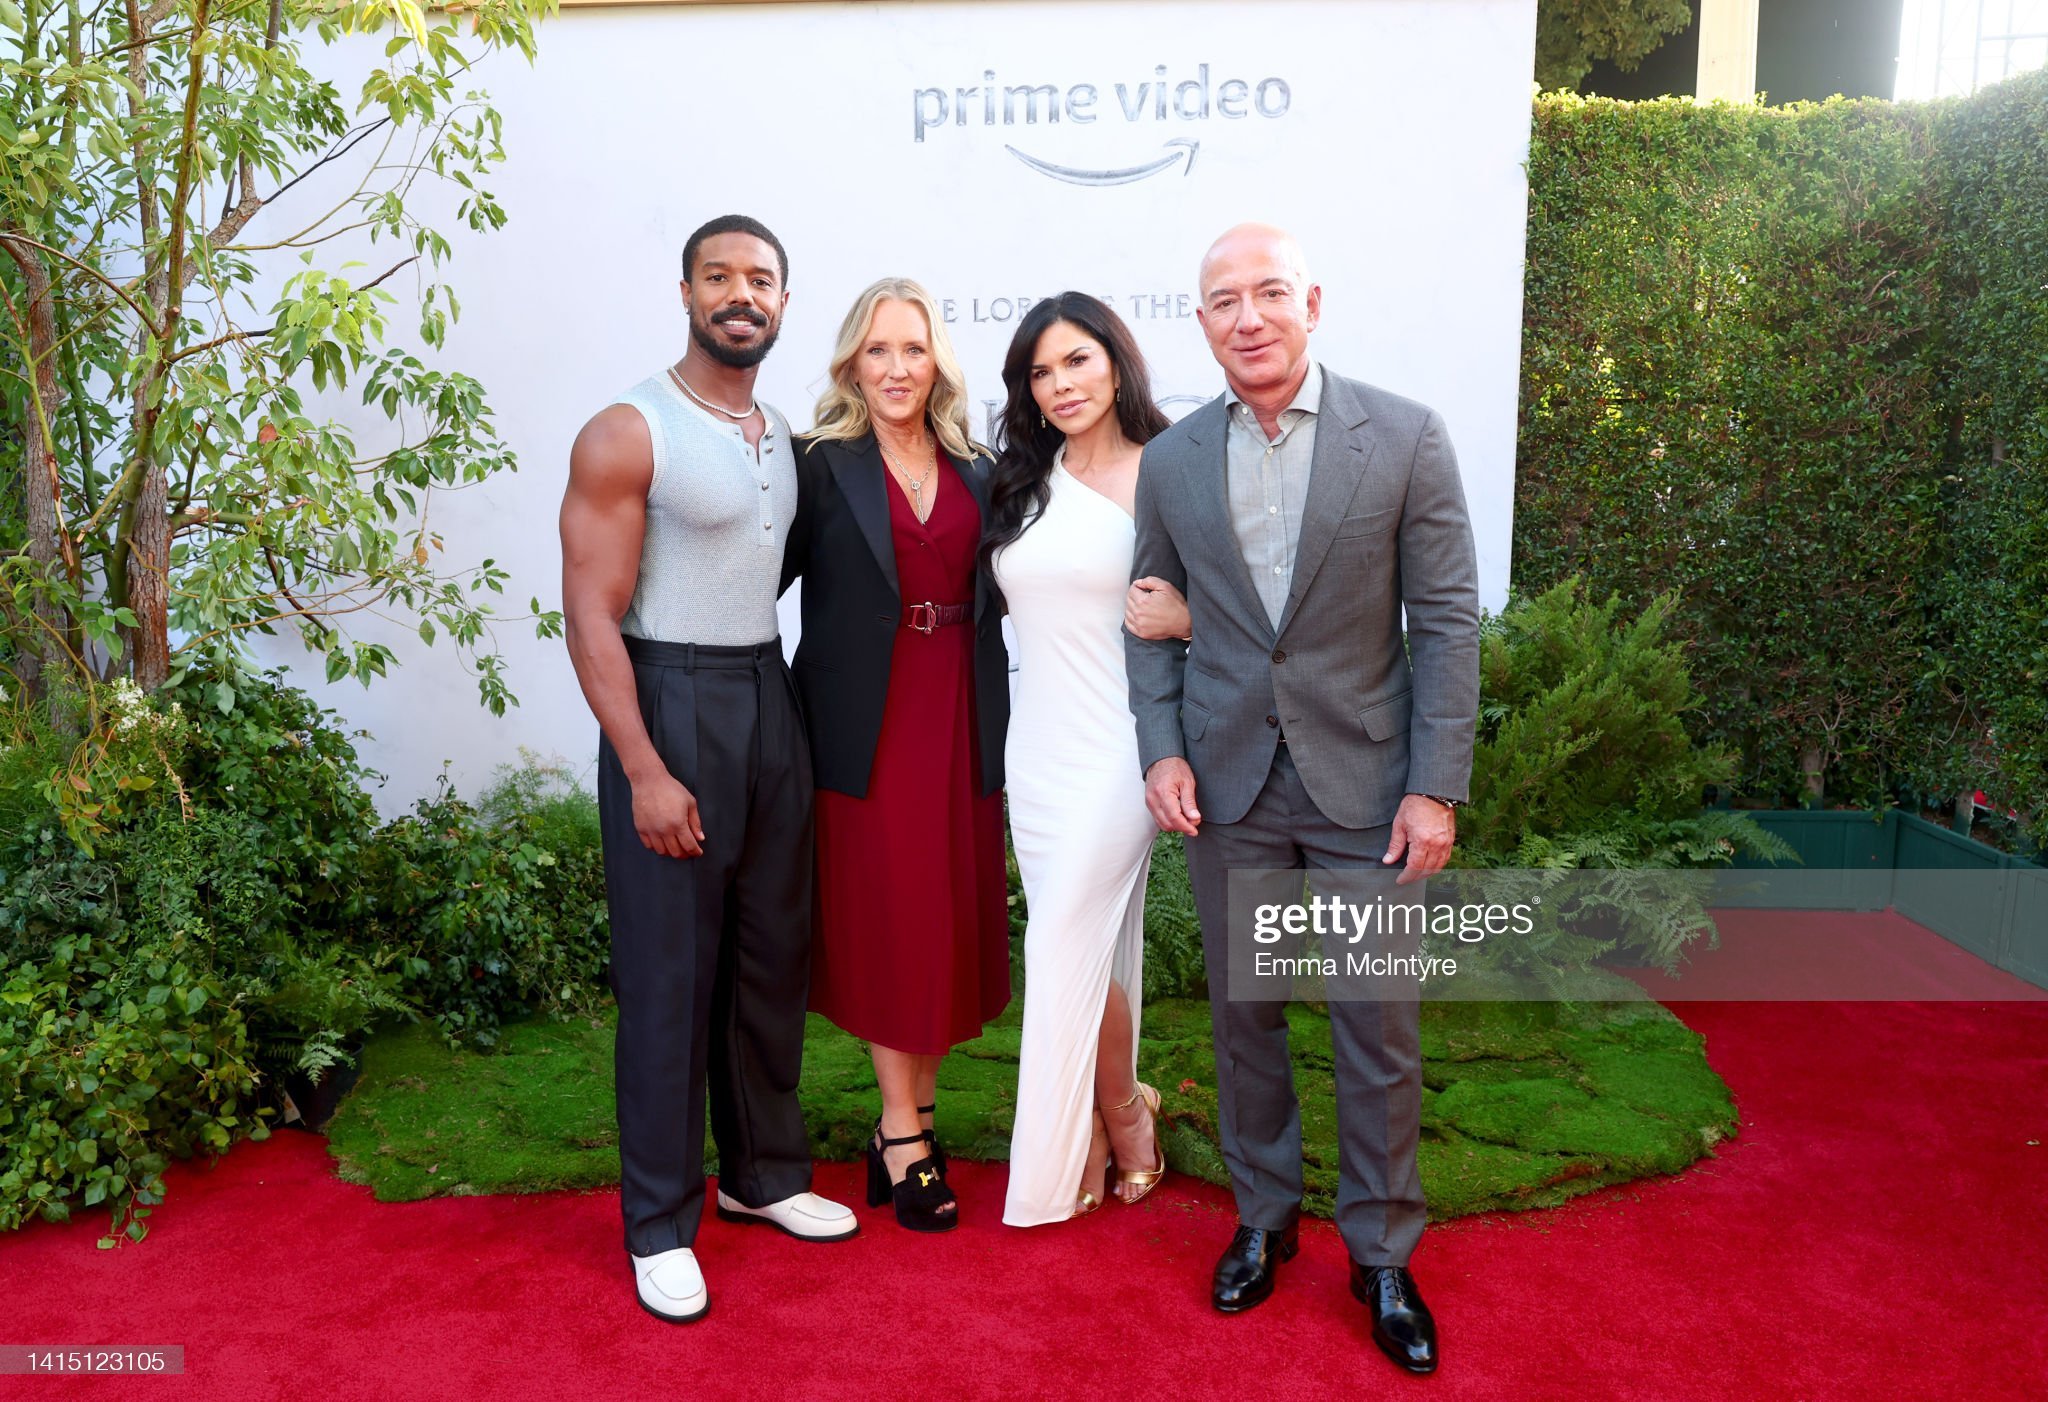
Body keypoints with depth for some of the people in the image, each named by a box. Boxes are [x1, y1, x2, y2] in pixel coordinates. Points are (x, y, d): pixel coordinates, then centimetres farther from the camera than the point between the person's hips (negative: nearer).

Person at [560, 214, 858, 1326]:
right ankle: (659, 1223, 18)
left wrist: (798, 714, 7)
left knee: (772, 953, 14)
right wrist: (645, 771, -19)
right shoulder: (627, 435, -9)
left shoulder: (785, 440, 12)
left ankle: (763, 1172, 32)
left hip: (770, 699, 7)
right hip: (667, 704, -6)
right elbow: (592, 617, -13)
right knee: (669, 973, 2)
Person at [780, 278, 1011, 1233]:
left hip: (961, 723, 4)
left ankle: (913, 1116, 25)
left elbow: (997, 595, 15)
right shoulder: (821, 465, -3)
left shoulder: (975, 471, 10)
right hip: (869, 724, -4)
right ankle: (904, 1141, 16)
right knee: (886, 925, 3)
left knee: (952, 921, 9)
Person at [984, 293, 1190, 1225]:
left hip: (1117, 744, -5)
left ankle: (1117, 1116, 21)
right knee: (1091, 945, 12)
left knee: (1069, 945, -4)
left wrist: (1184, 619, -23)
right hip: (1036, 746, 5)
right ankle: (1108, 1127, 26)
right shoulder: (1025, 484, 10)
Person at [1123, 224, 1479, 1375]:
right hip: (1228, 785, 3)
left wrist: (1437, 786, -9)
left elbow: (1447, 620, -5)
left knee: (1379, 1030, 6)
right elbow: (1152, 624, 9)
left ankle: (1384, 1255, 25)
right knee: (1244, 1015, 14)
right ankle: (1264, 1217, 34)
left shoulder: (1406, 437, -5)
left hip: (1365, 781, -2)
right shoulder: (1171, 460, 3)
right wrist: (1163, 750, -3)